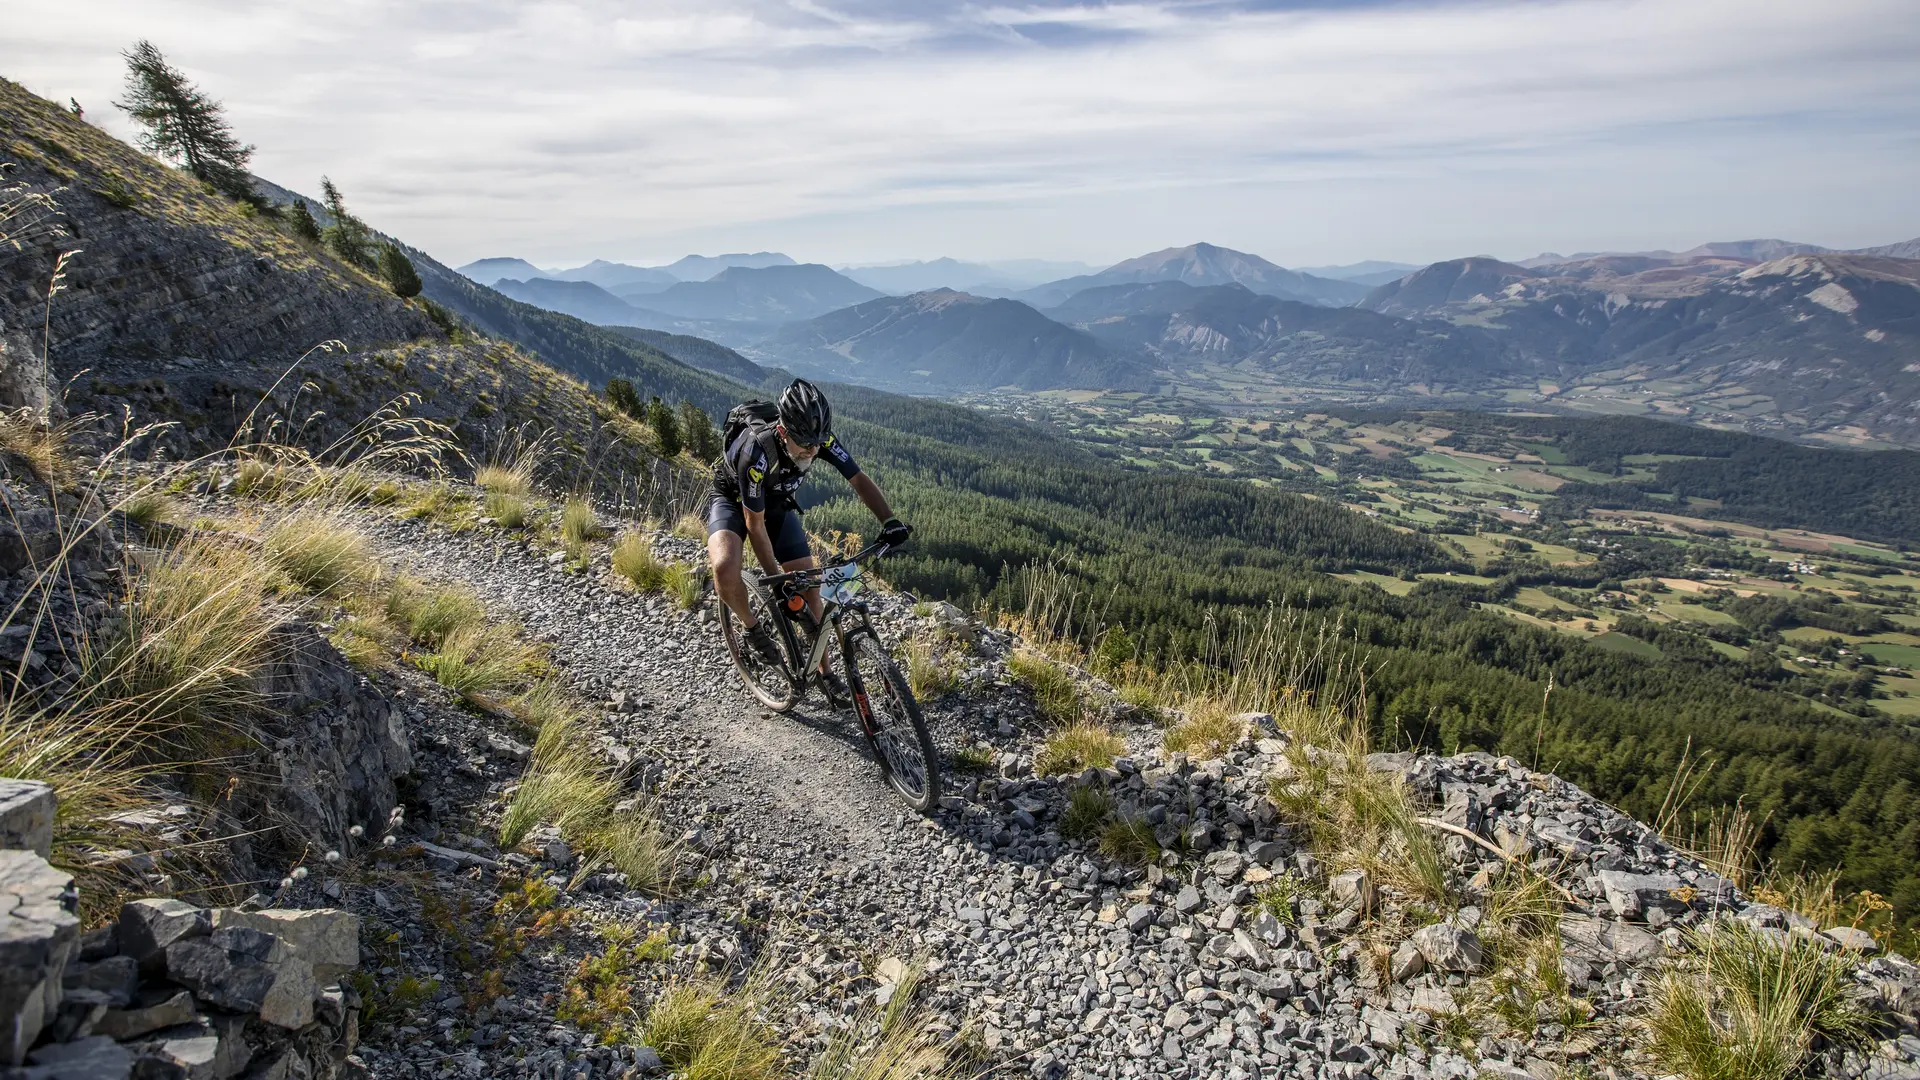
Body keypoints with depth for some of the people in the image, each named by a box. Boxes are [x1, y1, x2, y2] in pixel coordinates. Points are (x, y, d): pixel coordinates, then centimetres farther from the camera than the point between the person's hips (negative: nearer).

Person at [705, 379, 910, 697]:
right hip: (732, 500, -4)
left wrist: (890, 521, -34)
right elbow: (755, 524, -32)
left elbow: (858, 479, -18)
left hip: (777, 505, 5)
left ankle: (824, 671, 15)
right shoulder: (757, 451, -40)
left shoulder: (820, 440, -27)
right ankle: (753, 629, -4)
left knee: (809, 587, -1)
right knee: (725, 568, -35)